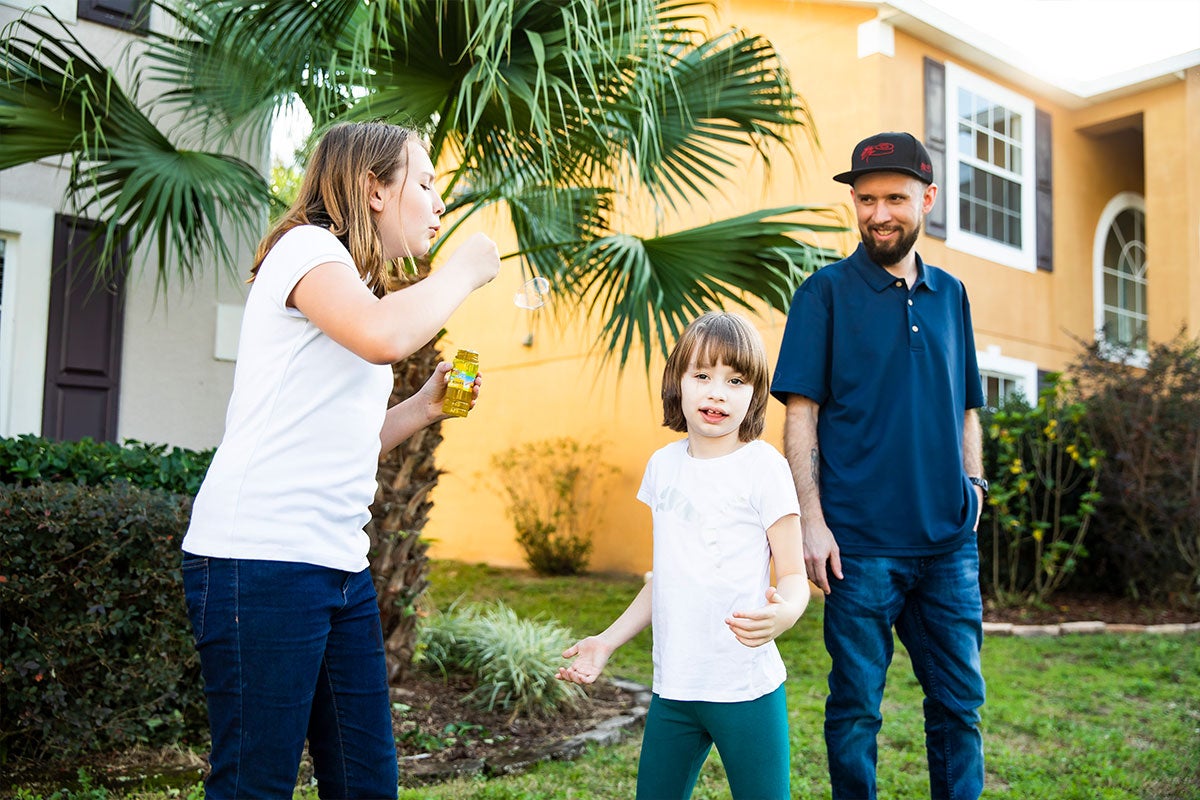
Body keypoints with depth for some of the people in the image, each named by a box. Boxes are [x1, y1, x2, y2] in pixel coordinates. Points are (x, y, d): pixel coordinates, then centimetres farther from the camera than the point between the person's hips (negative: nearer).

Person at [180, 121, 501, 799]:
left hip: (341, 566, 9)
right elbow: (386, 336, -27)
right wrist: (465, 271, -10)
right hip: (260, 559, -9)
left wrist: (425, 406, 10)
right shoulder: (306, 247, -4)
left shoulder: (358, 290, 22)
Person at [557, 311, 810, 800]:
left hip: (746, 686, -5)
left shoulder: (763, 466, -8)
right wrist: (608, 642, 14)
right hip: (672, 686, 5)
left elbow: (792, 575, -7)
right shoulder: (663, 466, 7)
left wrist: (783, 613, -29)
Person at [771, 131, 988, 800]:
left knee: (959, 701, 11)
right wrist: (812, 520, -13)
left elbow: (966, 409, 19)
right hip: (861, 543, -4)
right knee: (856, 706, 6)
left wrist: (973, 487, 6)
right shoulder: (826, 293, -1)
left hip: (949, 541, 4)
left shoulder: (950, 294, 12)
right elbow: (802, 415, -5)